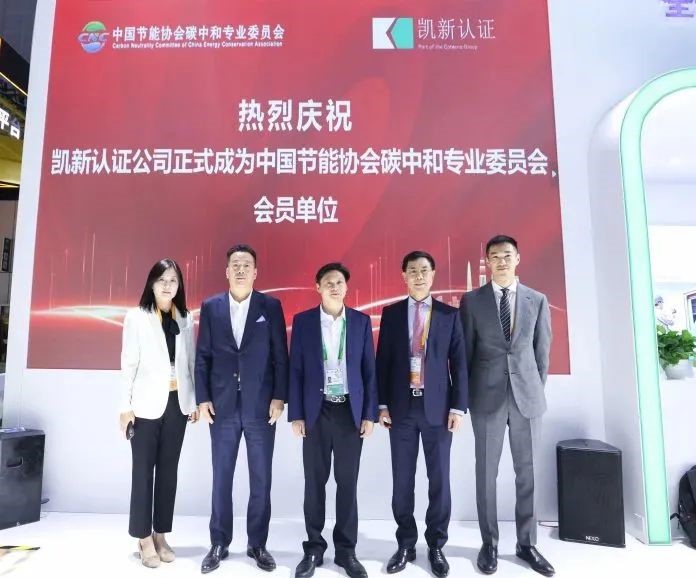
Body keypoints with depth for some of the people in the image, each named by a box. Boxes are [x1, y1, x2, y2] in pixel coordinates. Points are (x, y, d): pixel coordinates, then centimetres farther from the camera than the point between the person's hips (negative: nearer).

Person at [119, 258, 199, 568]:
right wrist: (125, 405, -6)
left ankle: (160, 536, 21)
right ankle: (144, 538, 17)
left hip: (177, 403, 3)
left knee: (168, 470, 9)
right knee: (144, 470, 4)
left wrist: (194, 400, 6)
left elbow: (191, 362, 8)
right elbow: (129, 363, -3)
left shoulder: (186, 319, 7)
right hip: (147, 404, -3)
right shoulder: (136, 317, -2)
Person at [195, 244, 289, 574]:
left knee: (260, 480, 9)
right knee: (221, 479, 11)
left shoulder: (271, 306, 0)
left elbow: (281, 356, 0)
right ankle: (219, 545, 28)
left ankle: (257, 544, 26)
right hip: (223, 406, 1)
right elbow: (202, 356, 5)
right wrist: (202, 398, -1)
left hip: (261, 406, -1)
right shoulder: (211, 307, 5)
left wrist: (279, 397, -6)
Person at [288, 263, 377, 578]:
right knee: (315, 482, 9)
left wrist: (369, 414, -2)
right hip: (316, 411, 0)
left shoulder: (361, 321, 2)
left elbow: (369, 369, 3)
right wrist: (296, 414, -4)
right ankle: (313, 548, 25)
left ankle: (346, 549, 24)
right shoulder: (303, 321, 0)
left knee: (348, 482, 9)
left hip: (351, 411, 1)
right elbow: (296, 370, 0)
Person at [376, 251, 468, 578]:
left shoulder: (449, 314, 3)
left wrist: (458, 406, -5)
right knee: (402, 480, 9)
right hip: (401, 407, 1)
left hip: (437, 408, 0)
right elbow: (382, 361, 3)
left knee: (439, 480, 8)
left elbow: (459, 363, 1)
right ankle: (406, 544, 26)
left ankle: (436, 546, 26)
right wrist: (382, 404, -2)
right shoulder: (391, 313, 4)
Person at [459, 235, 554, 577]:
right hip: (487, 397, -1)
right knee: (486, 472, 7)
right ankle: (489, 544, 22)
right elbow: (464, 352, 3)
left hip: (527, 397, 2)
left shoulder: (537, 301, 5)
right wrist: (466, 395, 2)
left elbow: (542, 350, 9)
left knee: (527, 472, 10)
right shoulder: (472, 301, 0)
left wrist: (537, 390, 7)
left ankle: (526, 543, 26)